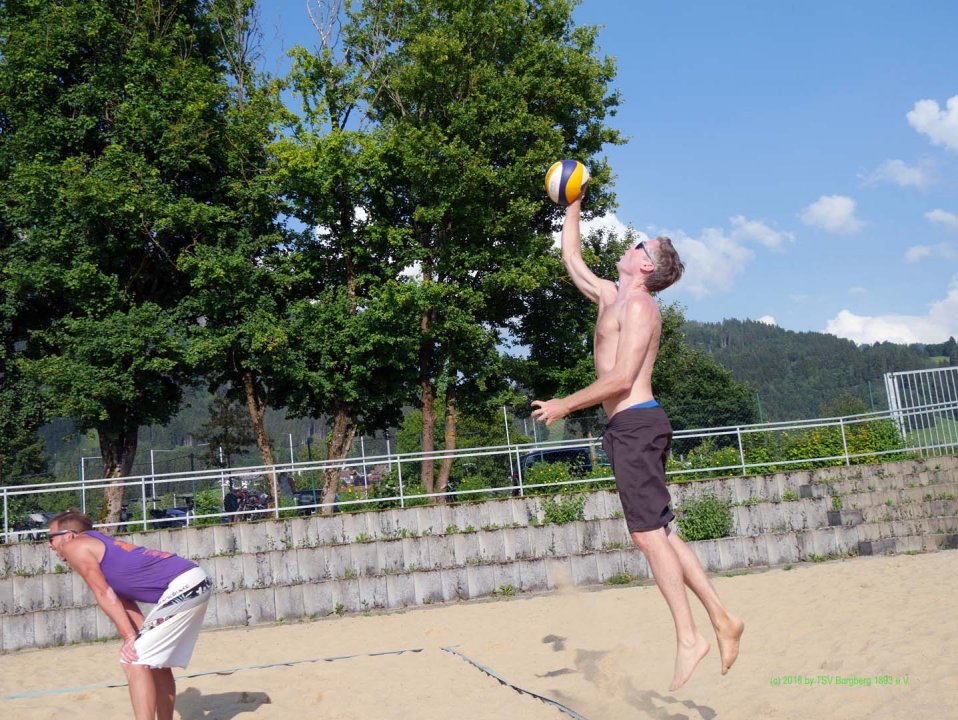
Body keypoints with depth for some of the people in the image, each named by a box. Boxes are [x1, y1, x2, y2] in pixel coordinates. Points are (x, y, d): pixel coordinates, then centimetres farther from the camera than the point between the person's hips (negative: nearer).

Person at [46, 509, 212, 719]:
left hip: (182, 586, -10)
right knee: (156, 663, 22)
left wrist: (129, 637, -6)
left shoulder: (75, 547, 2)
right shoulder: (98, 544, 26)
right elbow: (124, 601, 20)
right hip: (196, 582, 10)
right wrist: (142, 636, 13)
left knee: (134, 661, -7)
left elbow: (105, 596, -5)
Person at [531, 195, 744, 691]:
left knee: (648, 533, -10)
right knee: (656, 531, 9)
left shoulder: (639, 305, -8)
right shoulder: (610, 297, 19)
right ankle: (721, 619, 12)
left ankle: (688, 638, -6)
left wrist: (564, 405, -11)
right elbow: (571, 258, 32)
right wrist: (573, 205, 32)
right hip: (630, 427, 9)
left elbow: (621, 377, -17)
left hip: (635, 423, -9)